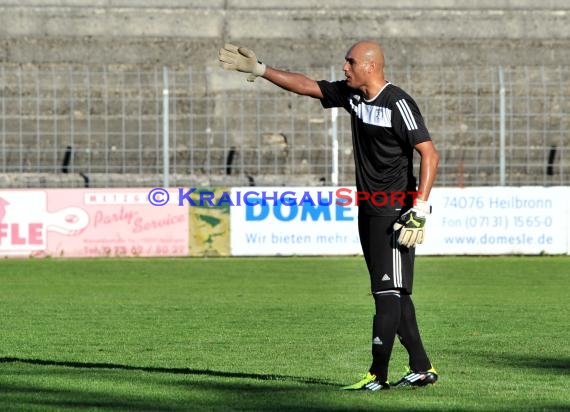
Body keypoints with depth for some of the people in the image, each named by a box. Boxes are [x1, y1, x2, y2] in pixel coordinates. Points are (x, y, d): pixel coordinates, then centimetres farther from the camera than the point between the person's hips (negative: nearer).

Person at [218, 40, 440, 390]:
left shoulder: (398, 104, -16)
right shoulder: (351, 94, 9)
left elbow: (431, 155, -19)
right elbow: (306, 86, 19)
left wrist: (420, 210, -25)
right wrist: (260, 70, 16)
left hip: (395, 213, -9)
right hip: (369, 212, 9)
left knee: (389, 293, -9)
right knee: (390, 294, 10)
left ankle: (378, 375, -9)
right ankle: (421, 368, 16)